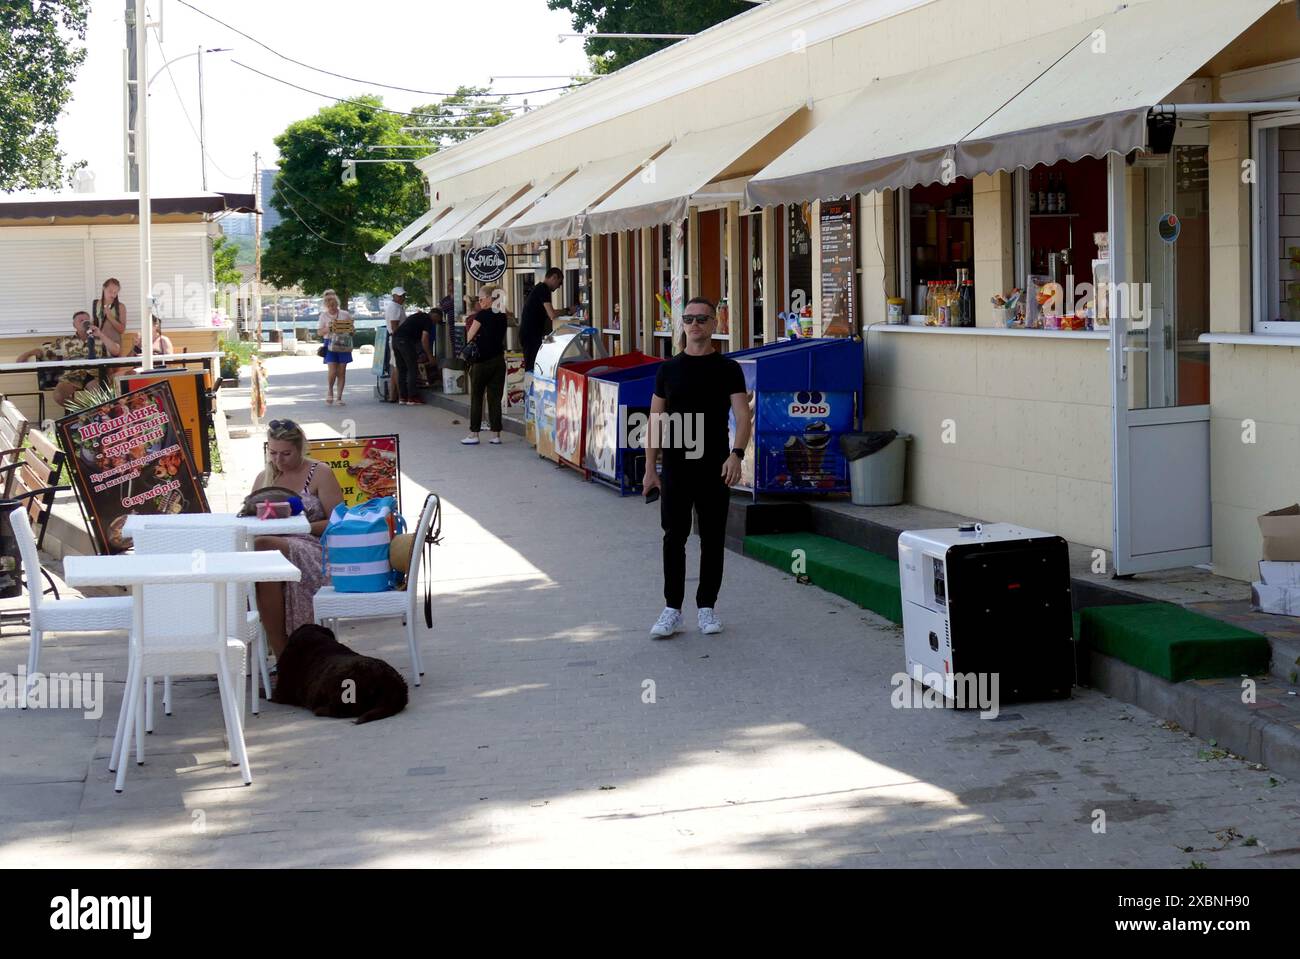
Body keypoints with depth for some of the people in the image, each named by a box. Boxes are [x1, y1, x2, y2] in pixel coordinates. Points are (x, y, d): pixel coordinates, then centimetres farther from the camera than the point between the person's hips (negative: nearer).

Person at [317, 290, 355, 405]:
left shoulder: (345, 314, 6)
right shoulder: (324, 315, 6)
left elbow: (353, 329, 11)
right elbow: (319, 332, 6)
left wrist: (352, 330, -12)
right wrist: (327, 329, -14)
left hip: (343, 345, 1)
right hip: (330, 344, -1)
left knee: (342, 372, 1)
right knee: (332, 371, -12)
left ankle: (339, 398, 8)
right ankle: (330, 391, 15)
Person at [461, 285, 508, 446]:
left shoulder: (482, 315, -11)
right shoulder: (502, 316, 7)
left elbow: (469, 337, -7)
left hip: (482, 361, -5)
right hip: (499, 359, 5)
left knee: (476, 398, 3)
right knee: (495, 398, 7)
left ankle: (474, 434, 3)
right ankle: (496, 434, 5)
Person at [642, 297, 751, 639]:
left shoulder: (727, 369, 1)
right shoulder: (669, 369, 7)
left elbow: (742, 416, -7)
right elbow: (656, 420, 8)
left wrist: (736, 453, -24)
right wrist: (650, 468, 2)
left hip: (715, 468, -1)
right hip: (676, 468, 1)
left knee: (712, 540, 5)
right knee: (674, 538, 1)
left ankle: (707, 607, 16)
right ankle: (672, 610, 7)